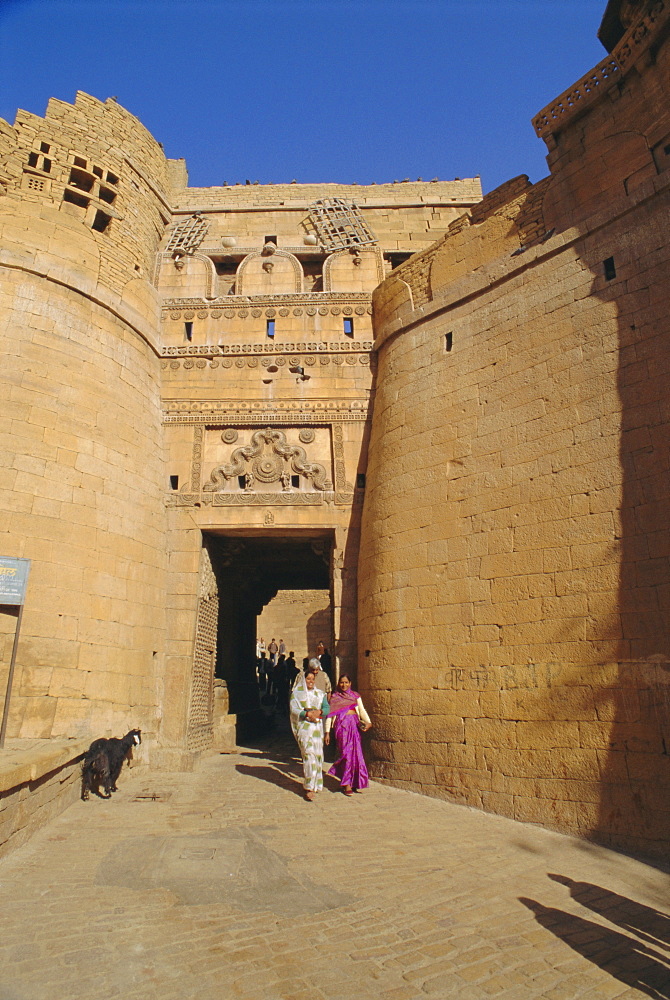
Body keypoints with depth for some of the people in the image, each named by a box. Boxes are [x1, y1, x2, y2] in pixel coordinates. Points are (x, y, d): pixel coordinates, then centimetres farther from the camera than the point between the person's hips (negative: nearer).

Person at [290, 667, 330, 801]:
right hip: (304, 726, -4)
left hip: (317, 726, 4)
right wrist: (307, 714, -21)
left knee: (318, 754, 3)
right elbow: (294, 709, -7)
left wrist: (319, 712, -13)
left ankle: (316, 784, 18)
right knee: (309, 754, -13)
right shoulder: (297, 693, 4)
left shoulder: (320, 693, 16)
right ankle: (309, 788, -12)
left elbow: (327, 708, 8)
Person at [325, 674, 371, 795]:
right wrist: (327, 732, 3)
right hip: (341, 725, -2)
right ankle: (346, 784, 0)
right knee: (346, 751, -9)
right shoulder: (335, 697, 9)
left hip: (354, 724, 3)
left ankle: (355, 782, 14)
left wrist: (368, 722, -9)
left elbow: (362, 710, 9)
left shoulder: (355, 695, 15)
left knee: (356, 752, -1)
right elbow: (330, 714, 8)